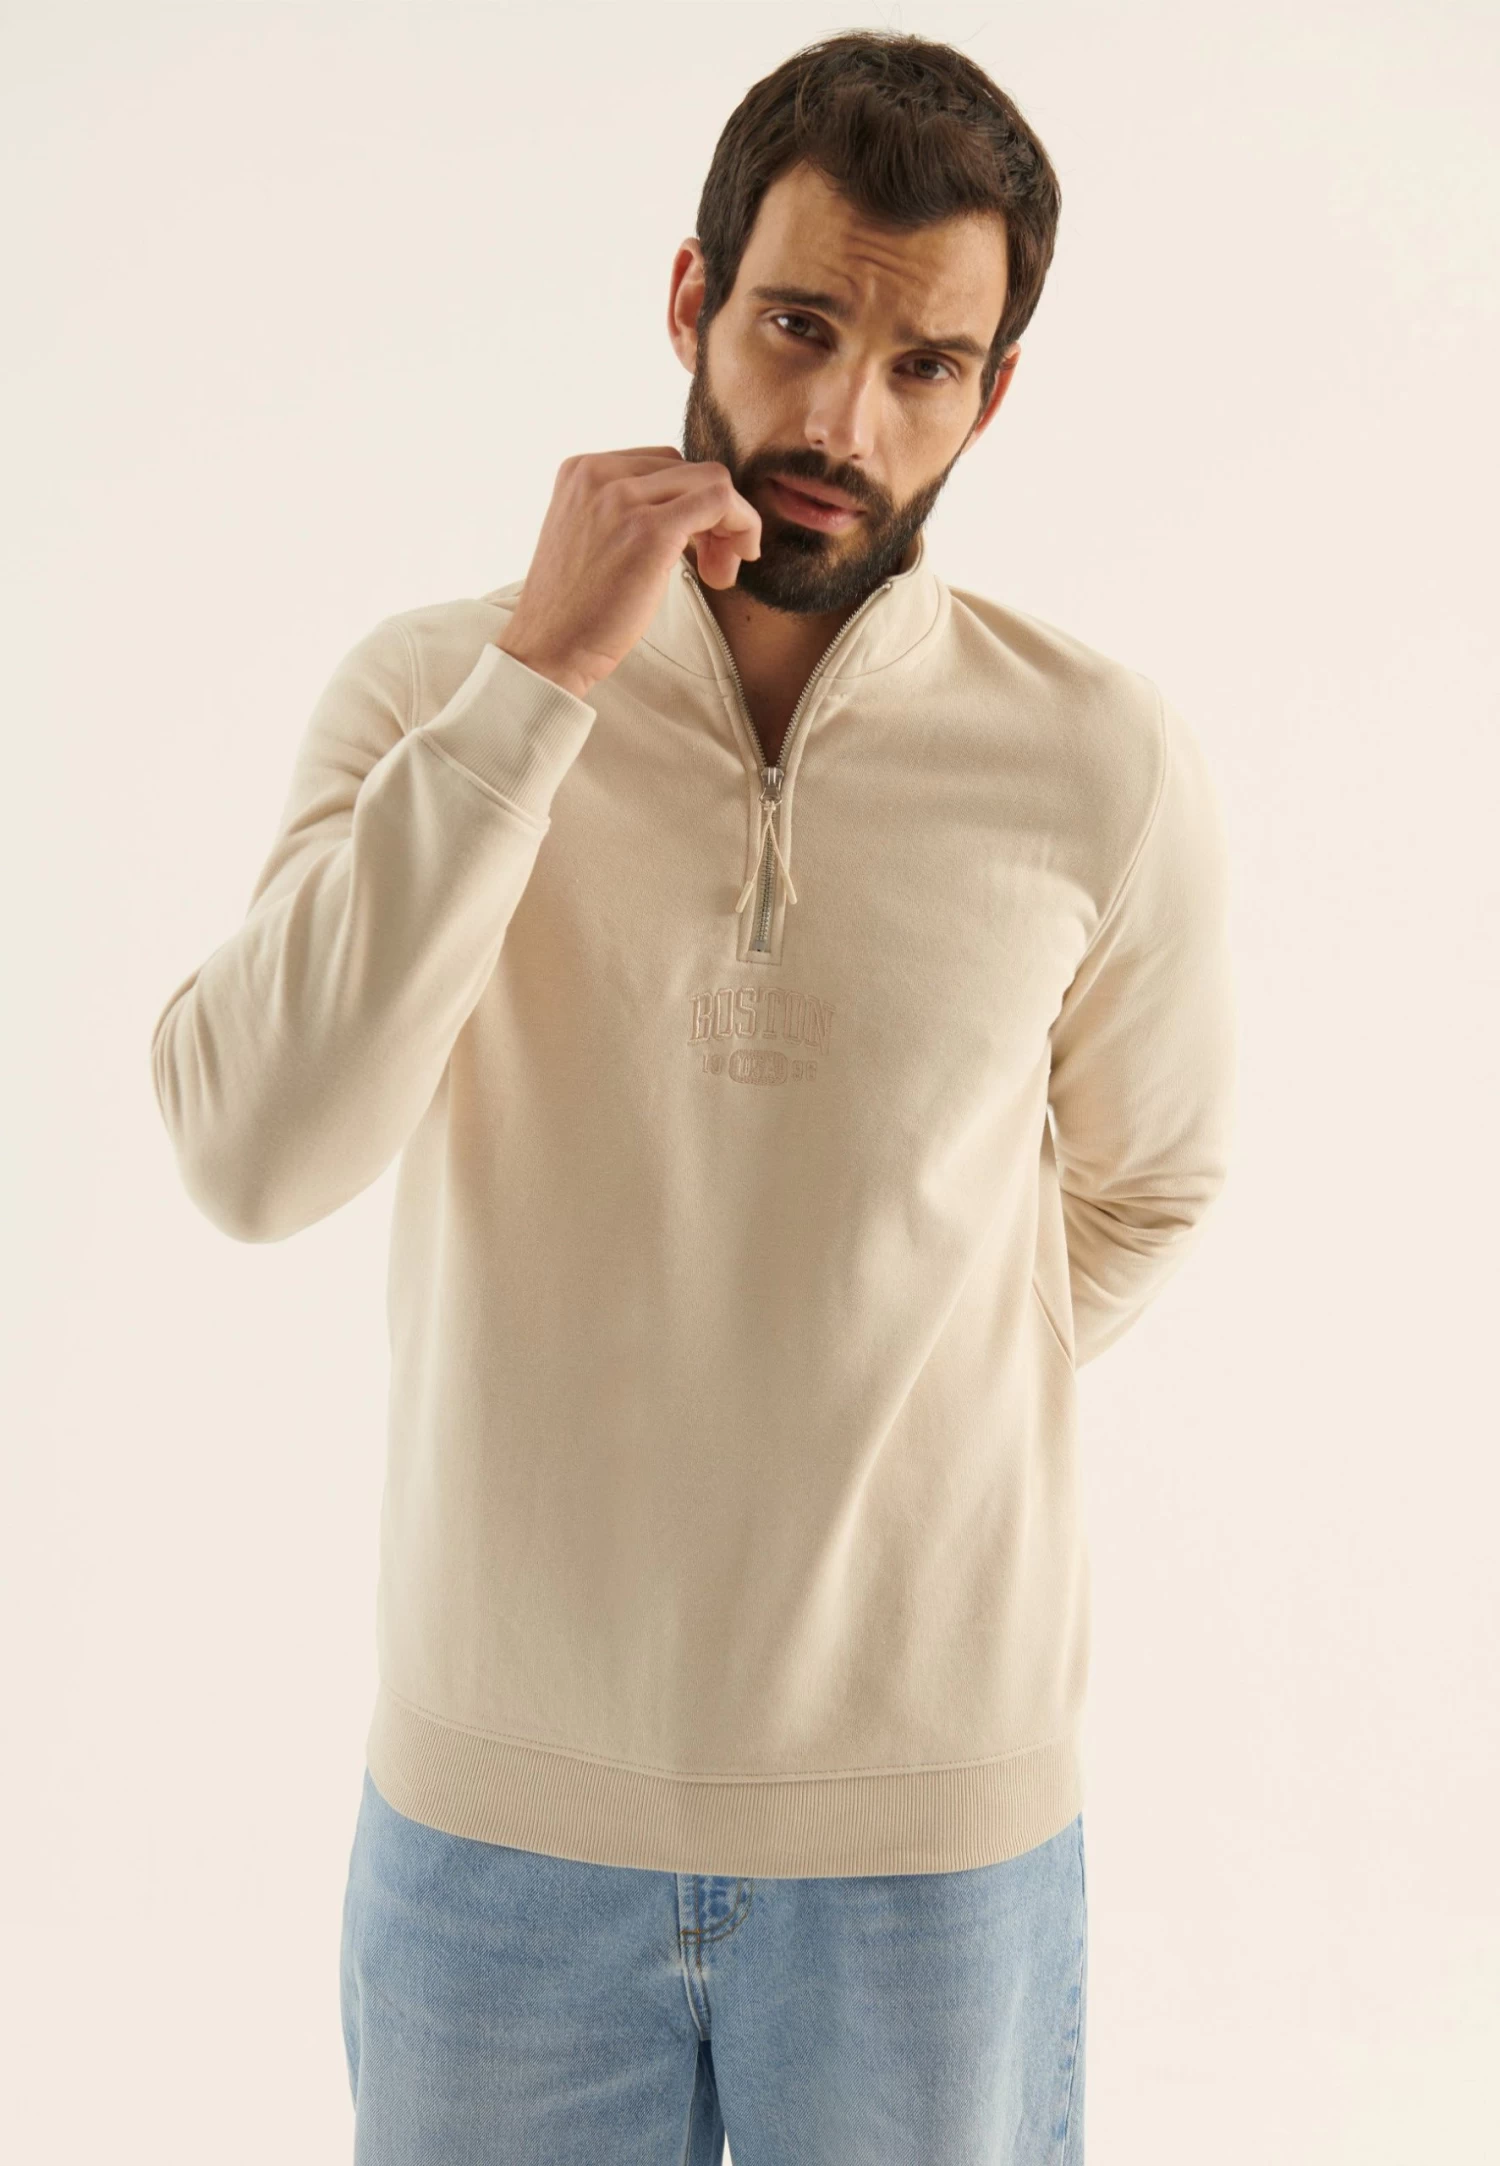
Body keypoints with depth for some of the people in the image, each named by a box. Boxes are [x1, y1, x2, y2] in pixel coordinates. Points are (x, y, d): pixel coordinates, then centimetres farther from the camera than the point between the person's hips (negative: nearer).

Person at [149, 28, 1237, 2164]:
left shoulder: (1108, 766, -8)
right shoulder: (434, 688, -6)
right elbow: (253, 1159, -20)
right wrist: (539, 674, -21)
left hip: (933, 1824, 0)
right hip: (495, 1797, 1)